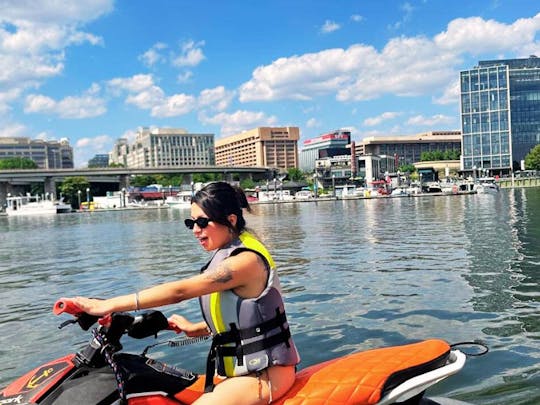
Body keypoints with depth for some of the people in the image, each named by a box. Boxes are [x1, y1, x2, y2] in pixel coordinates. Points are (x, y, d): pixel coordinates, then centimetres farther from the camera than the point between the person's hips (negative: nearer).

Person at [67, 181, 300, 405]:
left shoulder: (246, 260, -22)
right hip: (245, 368, 10)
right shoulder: (226, 255, 8)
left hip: (265, 373, -10)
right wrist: (195, 329, 10)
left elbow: (179, 291, -28)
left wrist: (109, 305, -27)